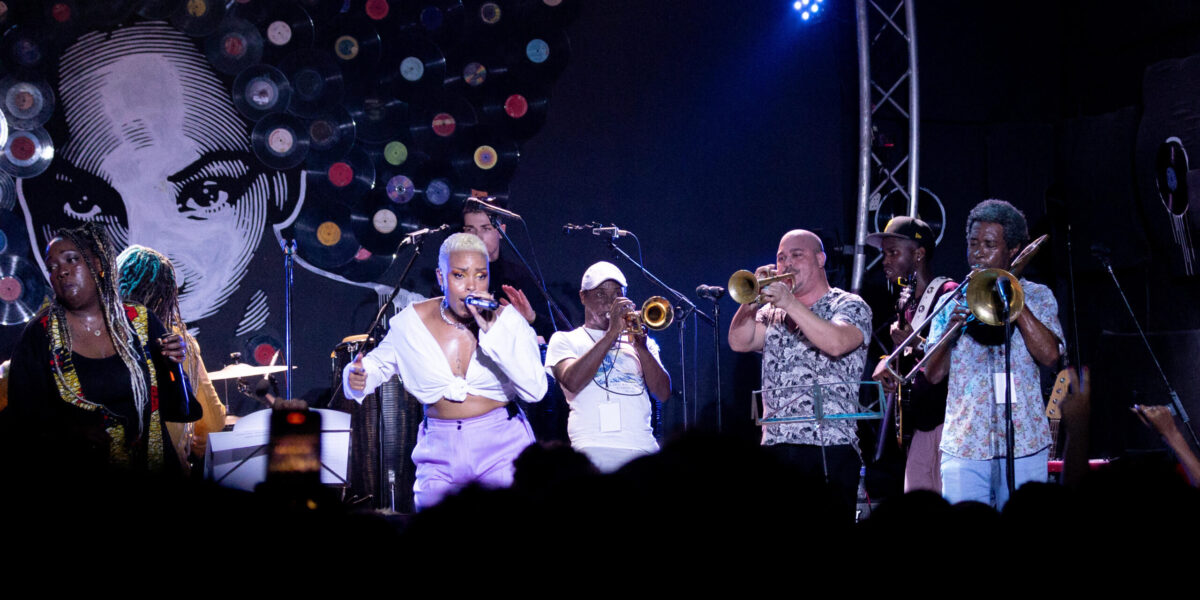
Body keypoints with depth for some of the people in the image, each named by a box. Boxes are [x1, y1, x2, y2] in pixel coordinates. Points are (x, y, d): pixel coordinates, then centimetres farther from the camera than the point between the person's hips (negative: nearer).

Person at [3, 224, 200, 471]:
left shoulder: (141, 322, 6)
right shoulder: (38, 336, 0)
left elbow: (170, 406, 9)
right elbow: (23, 417, -1)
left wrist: (172, 365, -9)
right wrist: (71, 430, -17)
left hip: (149, 464, 0)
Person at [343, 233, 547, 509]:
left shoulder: (508, 320, -5)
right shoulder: (411, 323, 1)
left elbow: (535, 390, -17)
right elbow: (380, 363, 19)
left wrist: (492, 331, -21)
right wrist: (358, 376, -5)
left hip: (502, 448, -2)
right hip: (440, 453, 2)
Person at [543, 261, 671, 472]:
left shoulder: (642, 341, 23)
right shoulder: (565, 340, 14)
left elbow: (663, 393, 9)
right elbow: (572, 382, -7)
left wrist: (641, 347, -5)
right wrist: (612, 332, -7)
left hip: (643, 447, 4)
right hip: (596, 450, -3)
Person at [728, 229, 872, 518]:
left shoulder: (850, 306, 6)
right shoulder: (772, 312, 20)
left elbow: (837, 343, -16)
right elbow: (739, 342, 3)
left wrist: (790, 303, -19)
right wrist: (754, 298, -9)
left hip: (831, 446, -4)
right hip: (776, 445, 4)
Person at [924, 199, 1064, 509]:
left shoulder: (1037, 296, 9)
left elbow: (1050, 355, -8)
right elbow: (933, 374, 5)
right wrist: (950, 329, -12)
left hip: (1023, 445, -1)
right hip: (963, 446, 1)